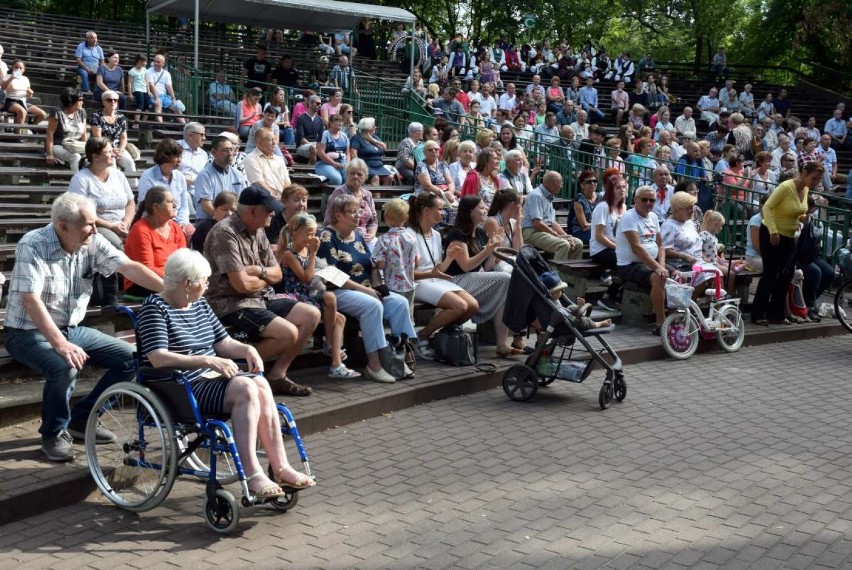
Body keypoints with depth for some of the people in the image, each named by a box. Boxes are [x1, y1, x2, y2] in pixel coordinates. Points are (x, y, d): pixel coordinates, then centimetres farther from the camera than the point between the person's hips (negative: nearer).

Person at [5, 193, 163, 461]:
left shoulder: (92, 243, -6)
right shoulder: (32, 246, -21)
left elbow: (129, 267, -14)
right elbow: (30, 299, -29)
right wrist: (60, 344, -39)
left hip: (71, 329, 7)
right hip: (29, 332, -7)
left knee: (130, 358, -3)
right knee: (65, 367, -35)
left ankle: (81, 419, 11)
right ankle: (54, 433, -7)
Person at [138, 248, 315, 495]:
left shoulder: (200, 304, 18)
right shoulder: (155, 307, -7)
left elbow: (223, 343, 23)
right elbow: (158, 359, -20)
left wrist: (247, 350, 0)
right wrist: (208, 361, -26)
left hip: (212, 377, 7)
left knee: (260, 384, -21)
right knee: (245, 388, -29)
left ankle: (280, 467, -21)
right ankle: (252, 474, -28)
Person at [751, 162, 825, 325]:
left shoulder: (805, 190, 3)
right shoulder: (786, 187, -22)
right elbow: (767, 207, -25)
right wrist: (773, 231, -32)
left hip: (789, 236, 8)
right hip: (772, 235, -8)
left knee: (786, 275, 8)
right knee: (770, 274, -7)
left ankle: (775, 314, 17)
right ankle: (757, 314, 2)